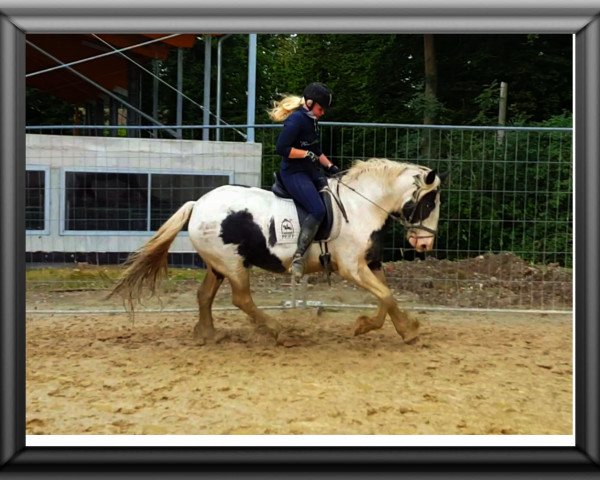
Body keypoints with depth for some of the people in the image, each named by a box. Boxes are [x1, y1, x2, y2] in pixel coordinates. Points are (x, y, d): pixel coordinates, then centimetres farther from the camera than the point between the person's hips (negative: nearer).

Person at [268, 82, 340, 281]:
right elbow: (281, 148, -23)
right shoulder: (296, 120, -15)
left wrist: (330, 166, 11)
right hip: (294, 174, -10)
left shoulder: (312, 120, 14)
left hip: (312, 172, 10)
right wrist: (307, 154, -19)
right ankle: (298, 258, -24)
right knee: (318, 210, -26)